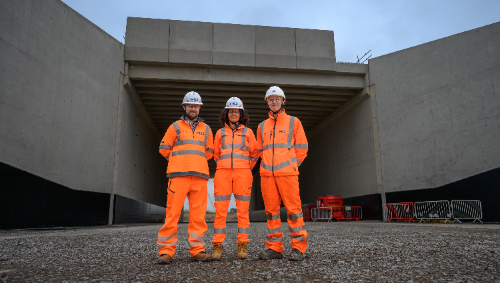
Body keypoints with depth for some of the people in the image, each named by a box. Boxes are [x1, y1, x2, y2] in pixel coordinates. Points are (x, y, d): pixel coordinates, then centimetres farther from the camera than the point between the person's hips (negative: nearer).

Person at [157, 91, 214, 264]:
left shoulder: (206, 129, 19)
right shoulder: (175, 127, 12)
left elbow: (209, 151, 25)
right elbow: (164, 148, 12)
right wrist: (178, 161, 10)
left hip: (199, 176, 3)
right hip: (178, 175, -2)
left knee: (198, 214, 1)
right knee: (172, 213, -6)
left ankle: (197, 249, 8)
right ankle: (166, 250, 1)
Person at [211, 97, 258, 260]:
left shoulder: (248, 132, 11)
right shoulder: (220, 133, 14)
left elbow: (254, 154, 15)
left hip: (242, 173, -1)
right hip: (223, 173, 1)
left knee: (243, 210, -2)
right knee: (220, 210, -3)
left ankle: (242, 246, 5)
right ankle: (217, 247, 2)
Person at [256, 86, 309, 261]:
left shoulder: (293, 122, 9)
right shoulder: (262, 126, 18)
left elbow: (302, 148, 8)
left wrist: (292, 165, 5)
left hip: (287, 173, -3)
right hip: (266, 174, 4)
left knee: (293, 209, -5)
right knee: (271, 210, 4)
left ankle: (298, 248, 2)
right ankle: (274, 248, 10)